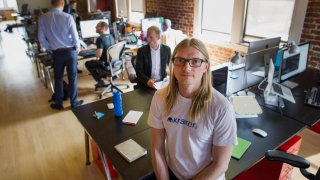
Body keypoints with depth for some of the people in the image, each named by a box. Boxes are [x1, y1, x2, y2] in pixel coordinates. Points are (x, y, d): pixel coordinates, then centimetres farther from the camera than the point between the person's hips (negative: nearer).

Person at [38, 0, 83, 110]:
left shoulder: (43, 18, -3)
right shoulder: (68, 17, -13)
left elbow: (41, 39, 0)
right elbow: (75, 36, -11)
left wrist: (50, 49, 15)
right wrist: (77, 49, 6)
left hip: (56, 53, 2)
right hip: (70, 51, -2)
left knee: (58, 78, 15)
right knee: (72, 77, 9)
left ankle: (58, 104, 25)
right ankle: (74, 102, 19)